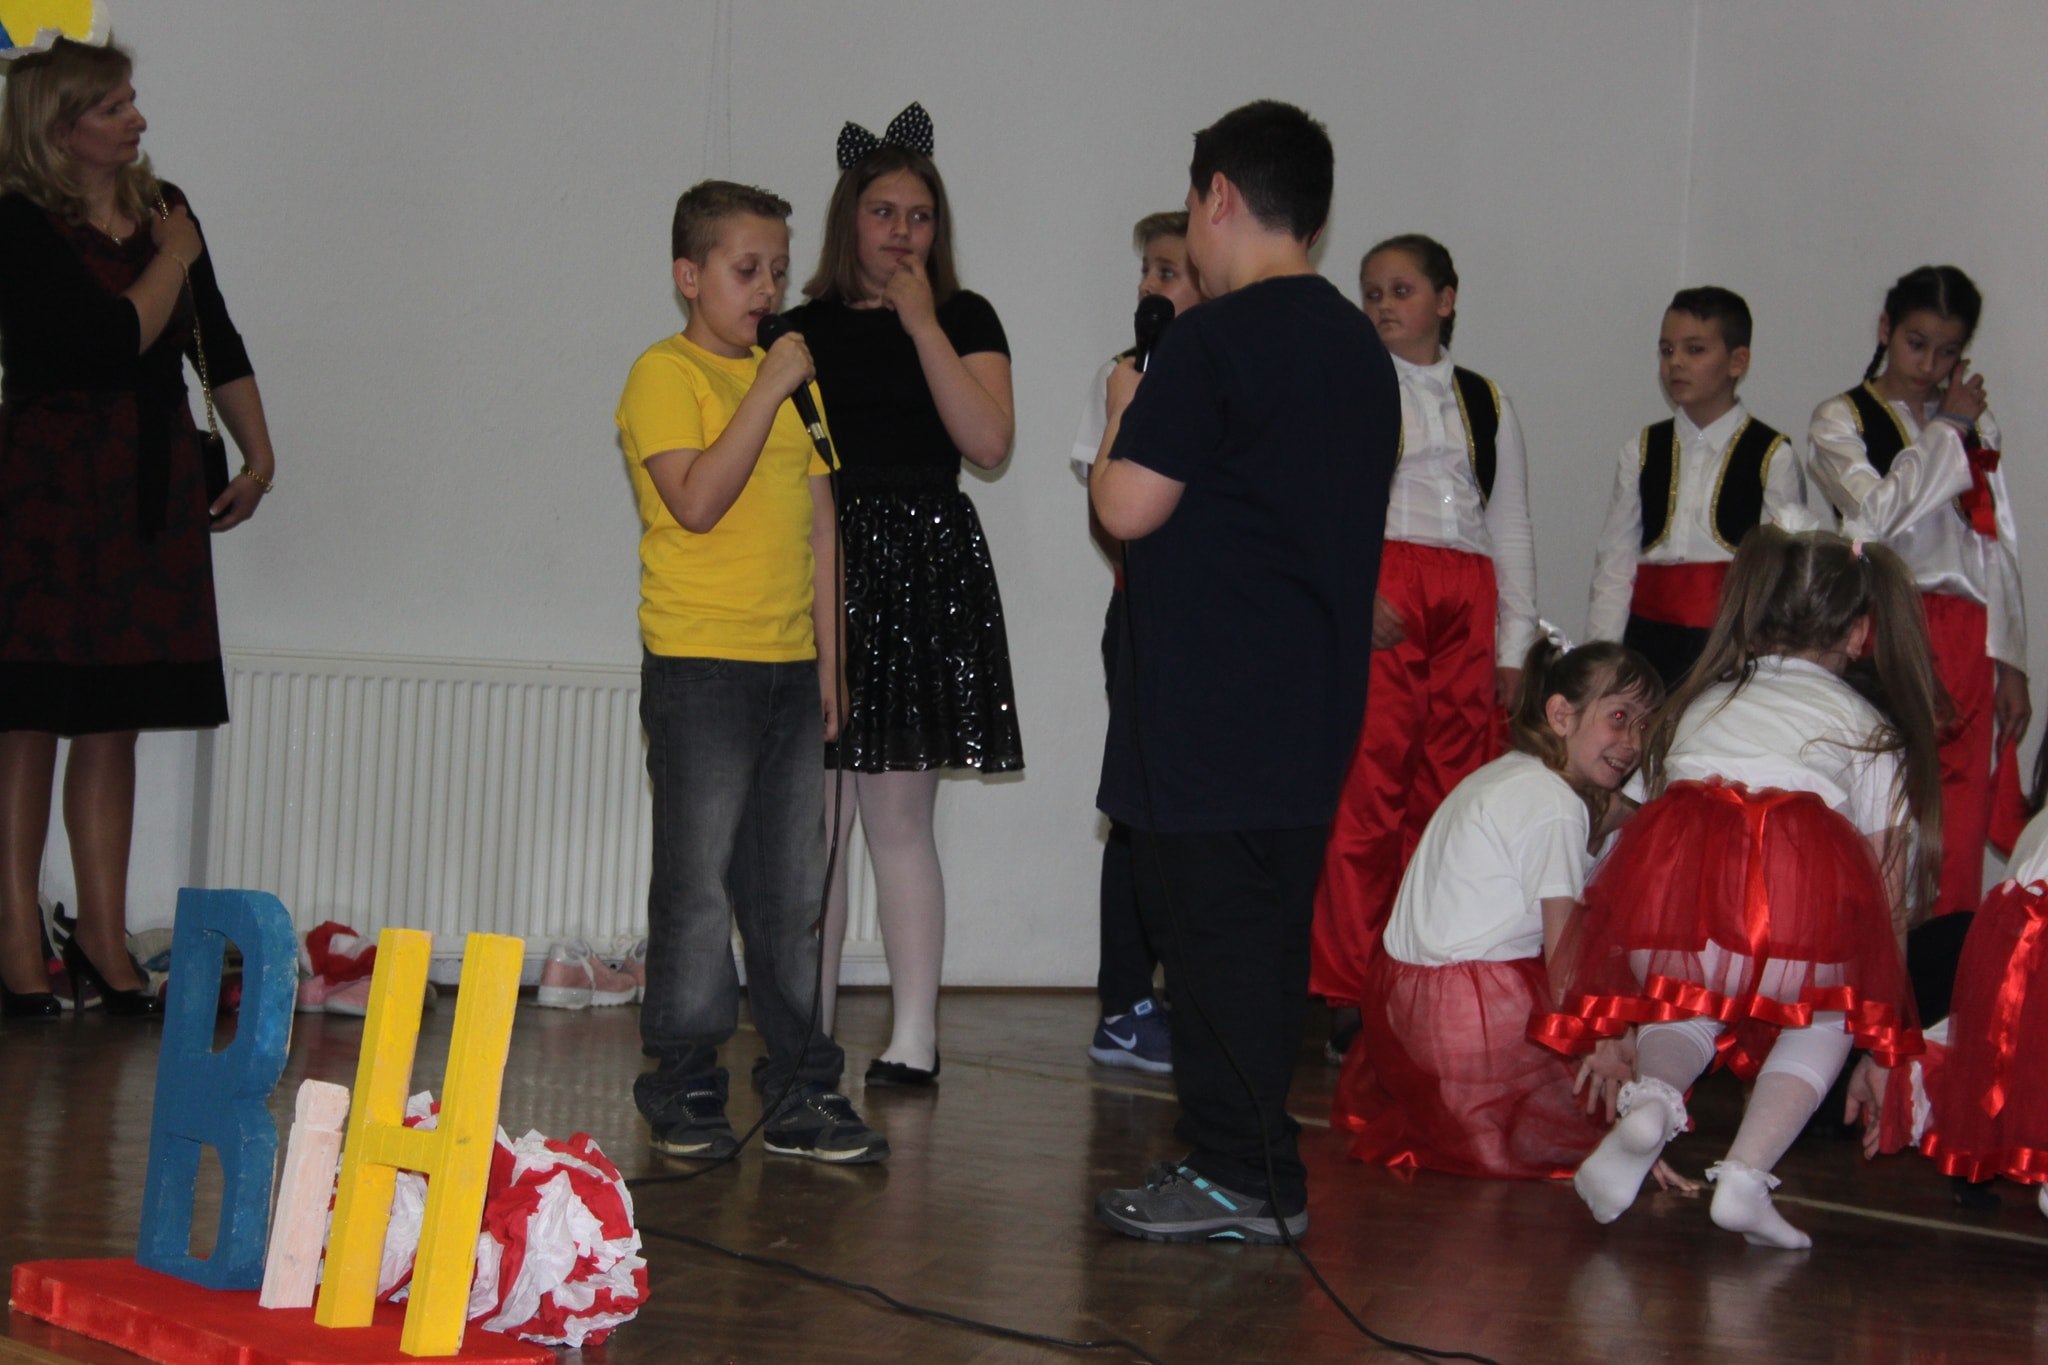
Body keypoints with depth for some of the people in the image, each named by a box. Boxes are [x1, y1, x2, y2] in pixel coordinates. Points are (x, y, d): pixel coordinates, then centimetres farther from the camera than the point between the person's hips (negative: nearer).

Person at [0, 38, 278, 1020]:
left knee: (114, 721, 8)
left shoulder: (160, 207, 12)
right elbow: (115, 339, -20)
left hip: (152, 486, 6)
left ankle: (103, 939, 12)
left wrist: (258, 453, 18)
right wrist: (173, 256, -5)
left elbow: (216, 343, 20)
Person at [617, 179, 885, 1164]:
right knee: (699, 882, -3)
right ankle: (683, 1087, 6)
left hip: (788, 666, 6)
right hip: (698, 665, -6)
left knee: (792, 889, 8)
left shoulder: (792, 379, 16)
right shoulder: (665, 374, -5)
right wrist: (768, 389, -17)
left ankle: (801, 1091, 13)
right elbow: (696, 501, -19)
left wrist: (828, 660, 14)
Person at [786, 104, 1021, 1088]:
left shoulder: (964, 320, 6)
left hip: (922, 570, -3)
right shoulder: (805, 329, 12)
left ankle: (914, 1037, 0)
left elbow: (989, 442, -9)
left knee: (896, 815, -5)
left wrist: (921, 324, -9)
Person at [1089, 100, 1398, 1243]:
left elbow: (1129, 507, -15)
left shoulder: (1215, 343, -14)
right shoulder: (1364, 350, 12)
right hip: (1314, 699, 8)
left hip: (1210, 707, -8)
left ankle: (1242, 1177, 0)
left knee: (1216, 926, -3)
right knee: (1268, 928, 13)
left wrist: (1125, 412, 4)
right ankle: (1246, 1160, 19)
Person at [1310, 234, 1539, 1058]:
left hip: (1466, 606, 4)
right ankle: (1353, 1002, -7)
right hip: (1374, 597, -3)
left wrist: (1515, 644, 10)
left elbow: (1511, 528, 18)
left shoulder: (1486, 403, 19)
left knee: (1452, 801, -2)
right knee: (1365, 796, -11)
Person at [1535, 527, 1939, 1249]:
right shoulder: (1868, 729, 27)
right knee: (1823, 1018, 25)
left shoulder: (1698, 703, 35)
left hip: (1669, 861, 2)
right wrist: (1883, 1048, 30)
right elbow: (1886, 884, 23)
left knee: (1684, 1004, 30)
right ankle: (1746, 1174, 4)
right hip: (1806, 869, -2)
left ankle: (1649, 1101, -2)